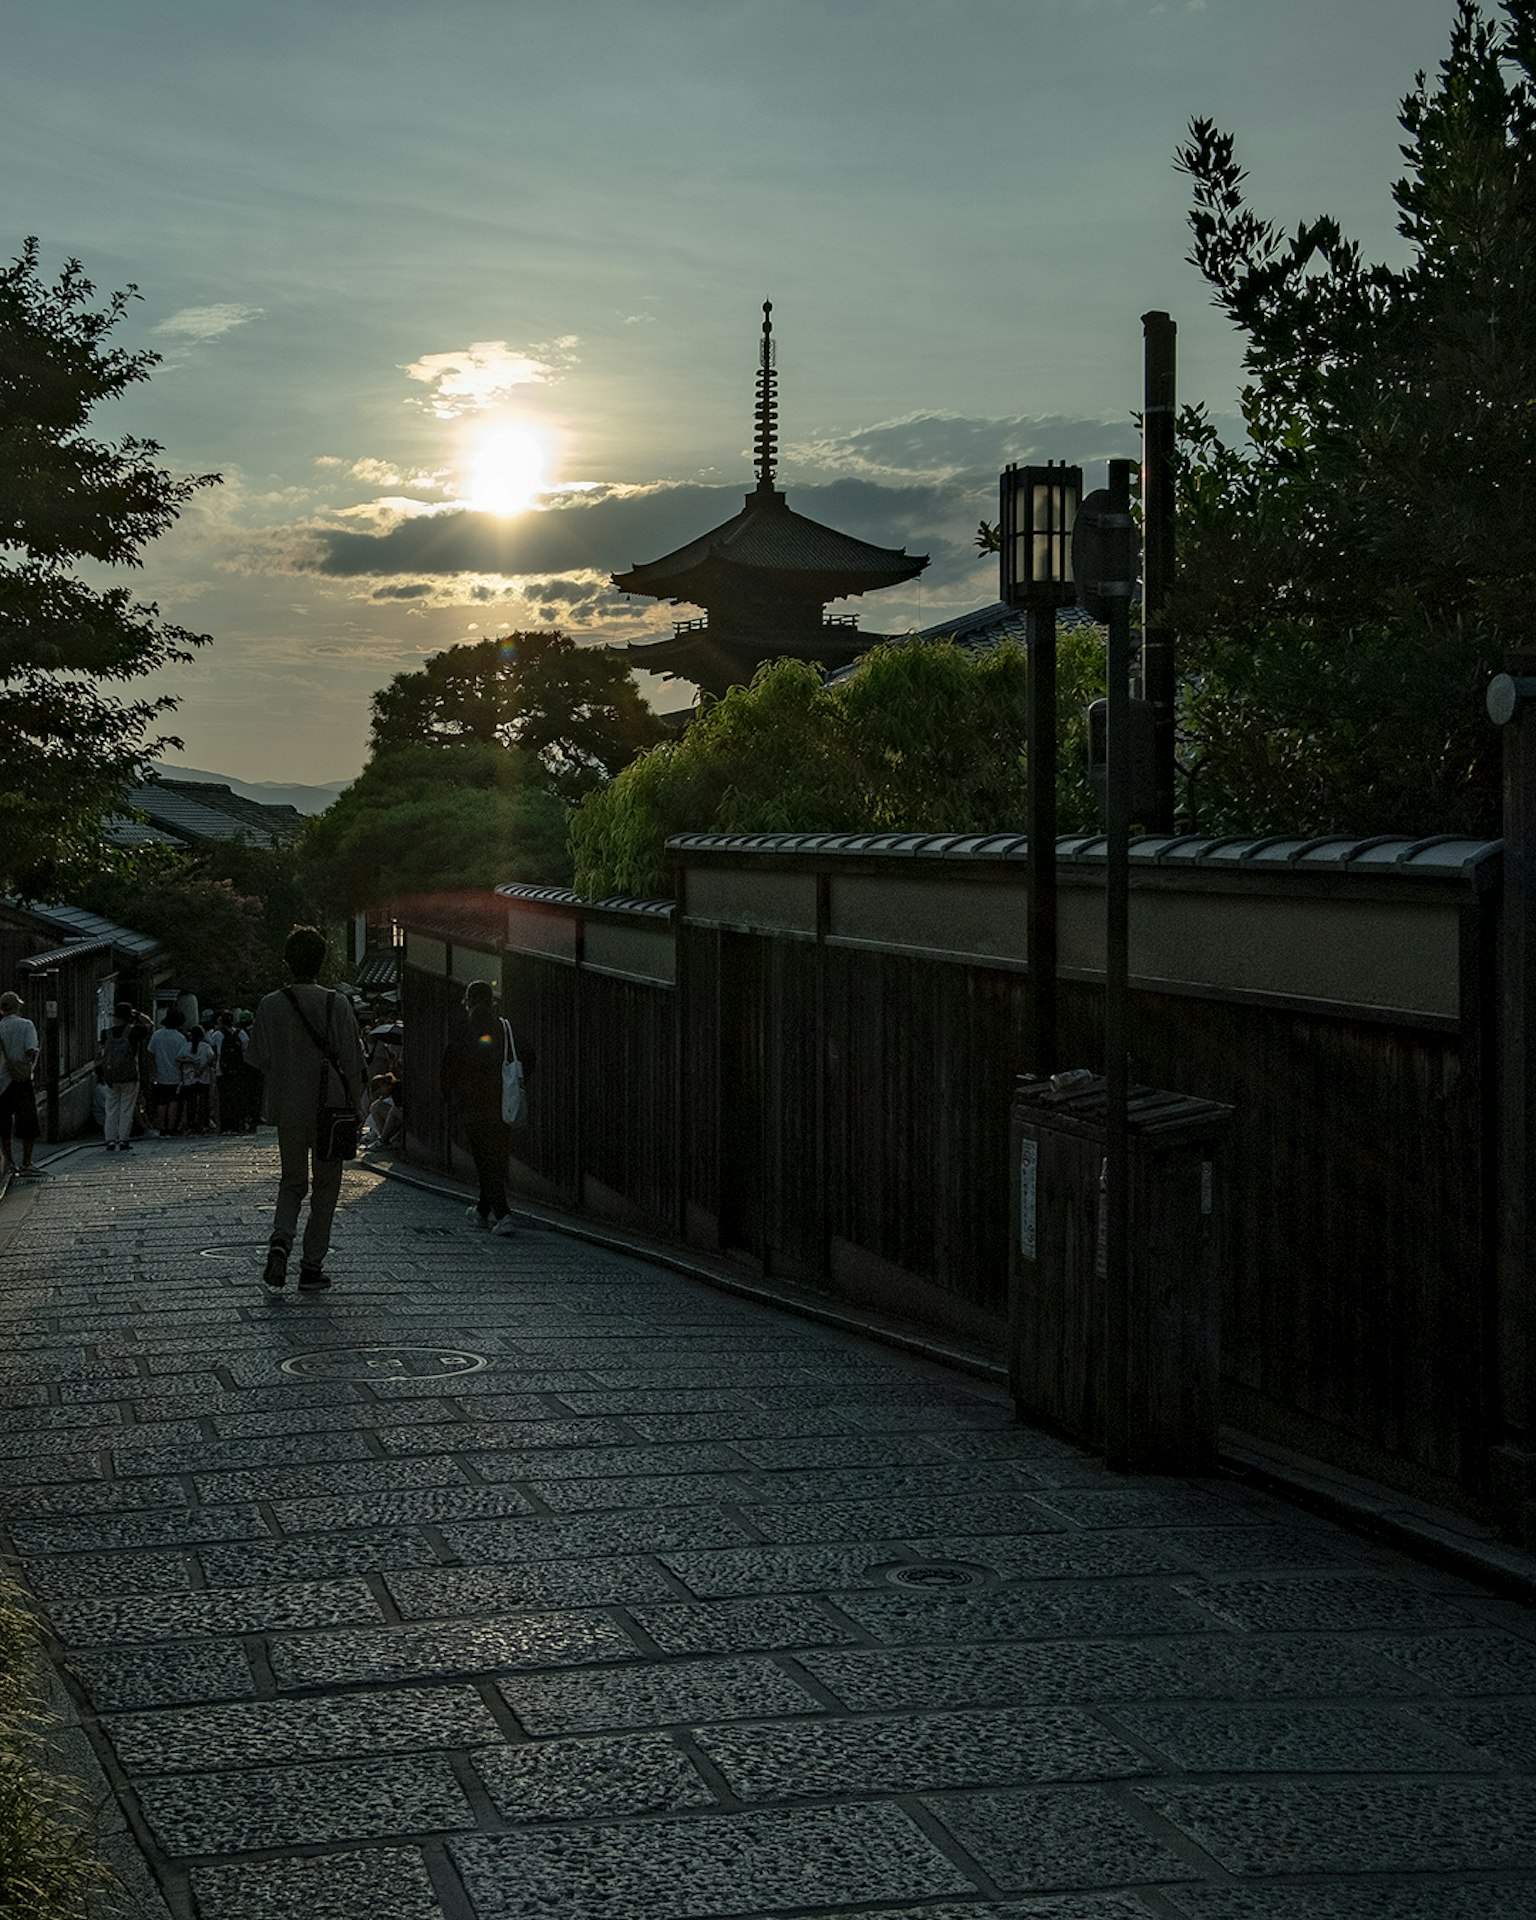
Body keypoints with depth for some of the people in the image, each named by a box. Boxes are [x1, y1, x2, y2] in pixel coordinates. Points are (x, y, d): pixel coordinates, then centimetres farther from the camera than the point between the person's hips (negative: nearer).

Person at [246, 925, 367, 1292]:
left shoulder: (271, 1005, -3)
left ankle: (280, 1241, -12)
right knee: (325, 1186, 9)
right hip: (330, 1108, -2)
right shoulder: (335, 1004, -7)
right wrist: (356, 1107, 2)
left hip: (288, 1110, 2)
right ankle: (312, 1265, 8)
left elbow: (258, 1059, -1)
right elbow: (353, 1060, -6)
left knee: (292, 1182, 14)